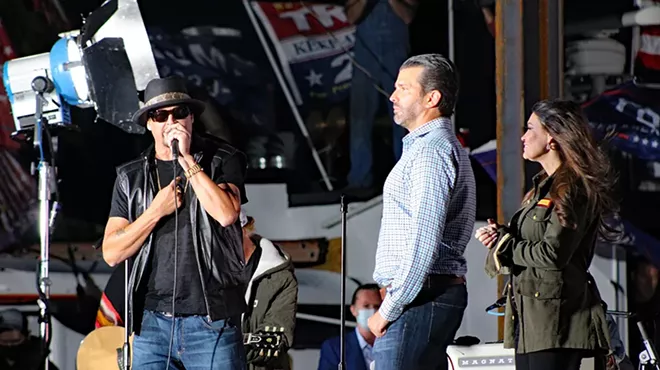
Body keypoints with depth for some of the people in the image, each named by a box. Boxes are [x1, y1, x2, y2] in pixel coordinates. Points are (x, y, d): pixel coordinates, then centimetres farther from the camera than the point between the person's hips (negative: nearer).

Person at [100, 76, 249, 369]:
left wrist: (186, 159, -11)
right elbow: (112, 252, 6)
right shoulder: (132, 177, 13)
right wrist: (157, 210, -5)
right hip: (153, 322, 3)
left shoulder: (222, 160, 5)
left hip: (212, 323, -3)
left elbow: (227, 213, -16)